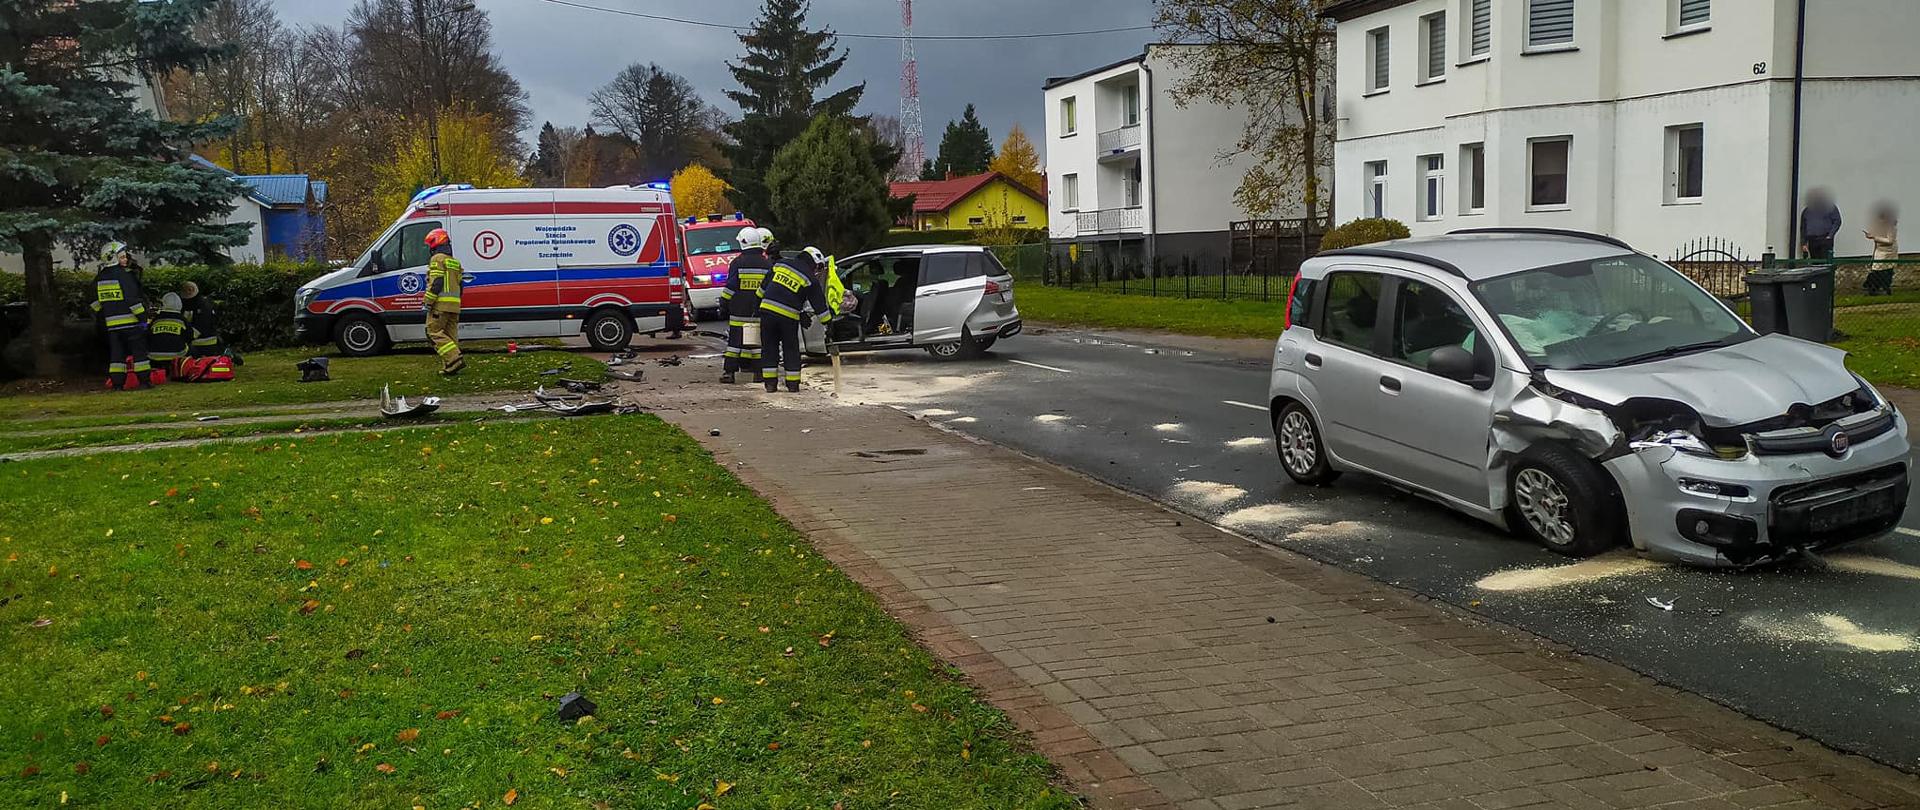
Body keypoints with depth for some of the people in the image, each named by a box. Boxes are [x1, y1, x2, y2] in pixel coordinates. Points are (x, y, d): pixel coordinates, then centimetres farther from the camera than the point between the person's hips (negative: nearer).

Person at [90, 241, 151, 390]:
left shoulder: (99, 278, 10)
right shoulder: (125, 275, -13)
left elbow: (95, 303, 16)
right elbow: (133, 299, -17)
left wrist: (102, 317, 26)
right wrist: (143, 317, -12)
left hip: (111, 323, 6)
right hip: (130, 322, -6)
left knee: (116, 352, 10)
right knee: (139, 351, 1)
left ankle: (117, 383, 8)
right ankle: (145, 380, 0)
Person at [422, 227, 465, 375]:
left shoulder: (437, 259, -7)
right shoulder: (455, 262, 21)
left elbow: (436, 283, -16)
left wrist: (428, 302, -14)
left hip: (441, 303, -8)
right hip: (455, 304, 8)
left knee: (434, 332, -7)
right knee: (451, 335, 8)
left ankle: (454, 359, -20)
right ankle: (449, 367, 6)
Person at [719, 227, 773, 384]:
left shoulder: (737, 263, -3)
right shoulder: (767, 264, 3)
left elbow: (730, 287, -5)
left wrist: (723, 302, 6)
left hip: (739, 312, -2)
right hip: (760, 312, 2)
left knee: (735, 341, 2)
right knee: (759, 341, 7)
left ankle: (729, 371, 0)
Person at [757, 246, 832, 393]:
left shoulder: (781, 264, 12)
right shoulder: (810, 280, 1)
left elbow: (763, 286, 17)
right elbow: (819, 305, 4)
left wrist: (758, 301, 29)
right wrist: (829, 323, 12)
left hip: (767, 309, 3)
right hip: (788, 316, -3)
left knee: (769, 348, 10)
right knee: (791, 349, 11)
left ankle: (770, 383, 10)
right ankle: (793, 384, 12)